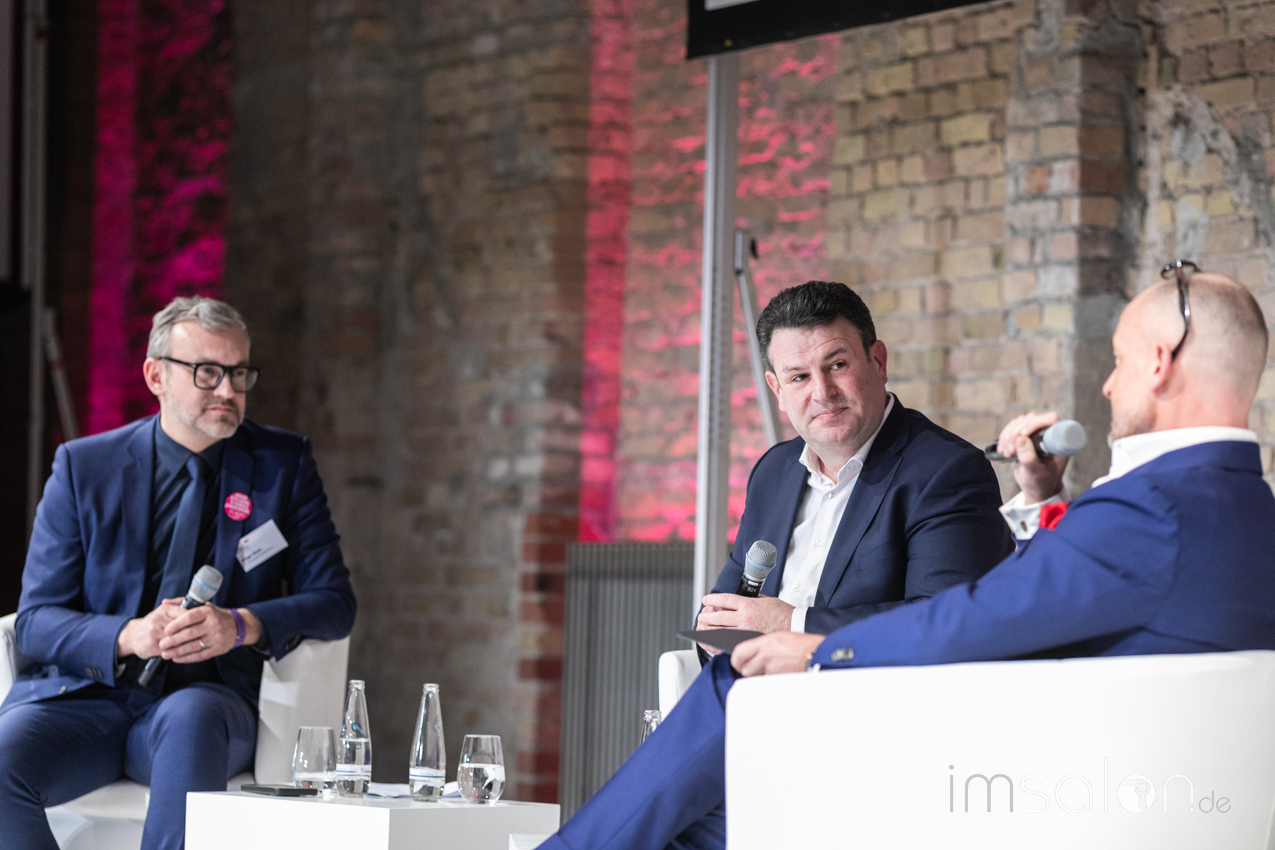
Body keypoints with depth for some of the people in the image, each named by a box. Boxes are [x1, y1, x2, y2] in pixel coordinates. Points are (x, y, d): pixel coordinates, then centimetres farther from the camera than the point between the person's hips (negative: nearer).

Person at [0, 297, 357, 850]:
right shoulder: (83, 467, 8)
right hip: (86, 694, 1)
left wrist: (241, 625, -17)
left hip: (205, 696, -1)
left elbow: (333, 602, 4)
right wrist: (128, 636, -19)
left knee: (191, 718, -38)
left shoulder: (283, 465, 10)